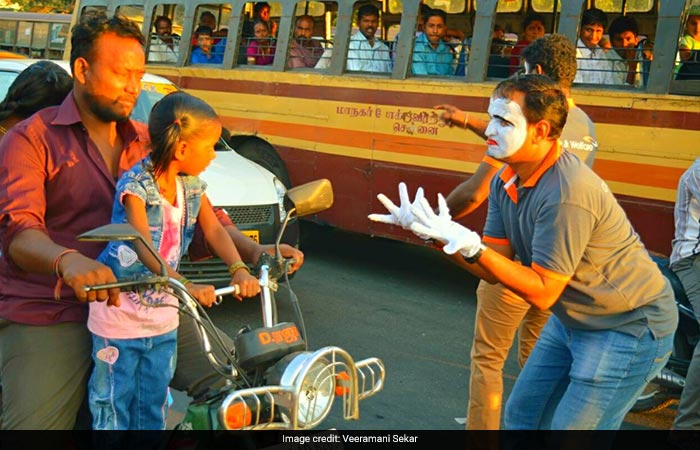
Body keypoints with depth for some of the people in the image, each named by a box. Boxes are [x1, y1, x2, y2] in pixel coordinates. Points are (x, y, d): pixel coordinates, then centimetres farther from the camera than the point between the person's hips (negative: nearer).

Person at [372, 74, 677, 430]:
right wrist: (439, 236, -16)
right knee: (521, 415, 15)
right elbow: (492, 269, -3)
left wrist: (470, 246, -34)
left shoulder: (567, 194, -31)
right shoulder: (505, 180, -4)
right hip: (571, 318, 9)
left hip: (629, 325, -9)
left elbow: (542, 293, -27)